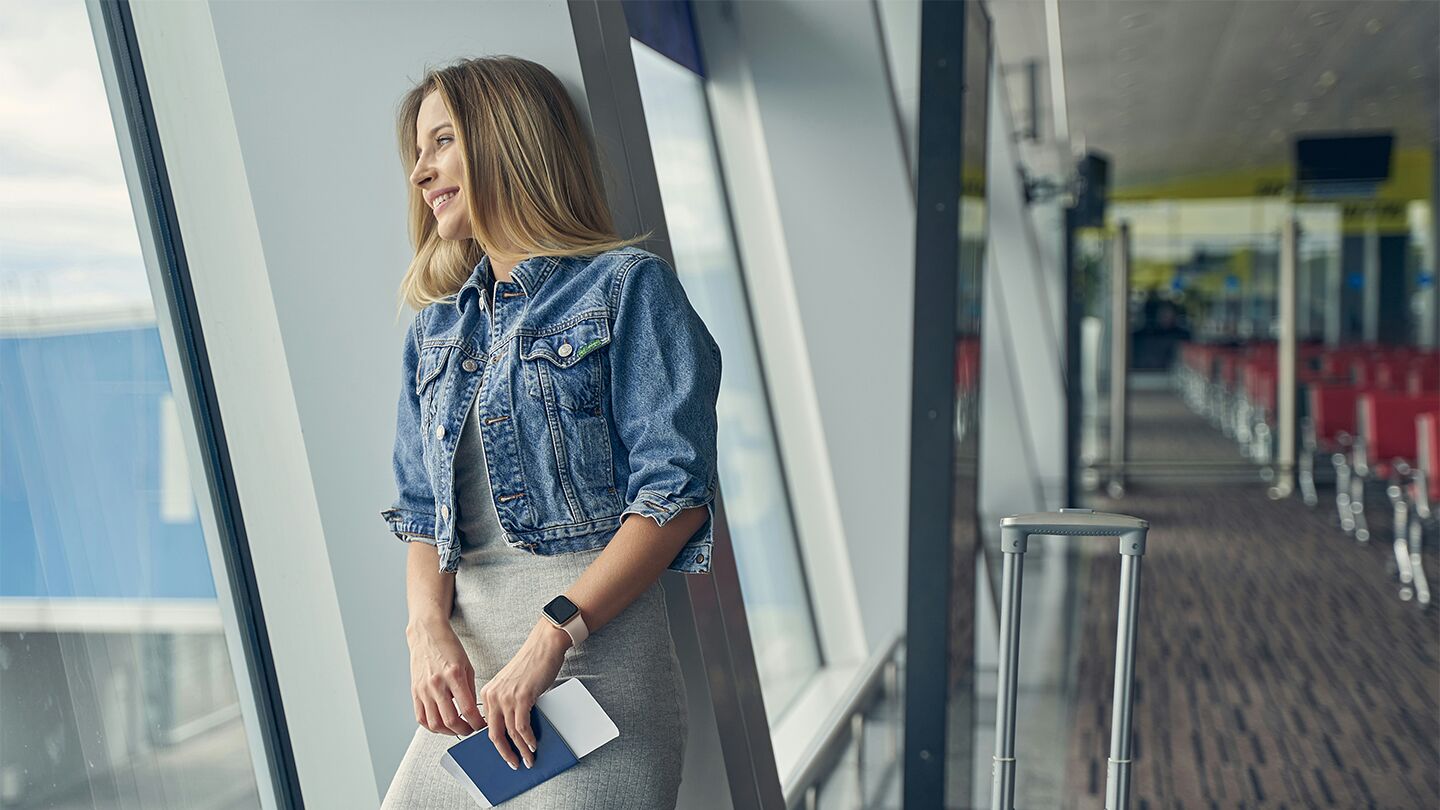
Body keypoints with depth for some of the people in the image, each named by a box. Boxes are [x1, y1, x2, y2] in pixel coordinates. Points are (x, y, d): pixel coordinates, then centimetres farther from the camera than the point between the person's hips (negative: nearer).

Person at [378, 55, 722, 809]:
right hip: (468, 651, 6)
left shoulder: (624, 286, -2)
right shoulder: (434, 327, 17)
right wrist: (429, 626, -5)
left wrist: (552, 635, -17)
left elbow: (674, 493, -10)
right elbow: (423, 514, 15)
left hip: (599, 636, -5)